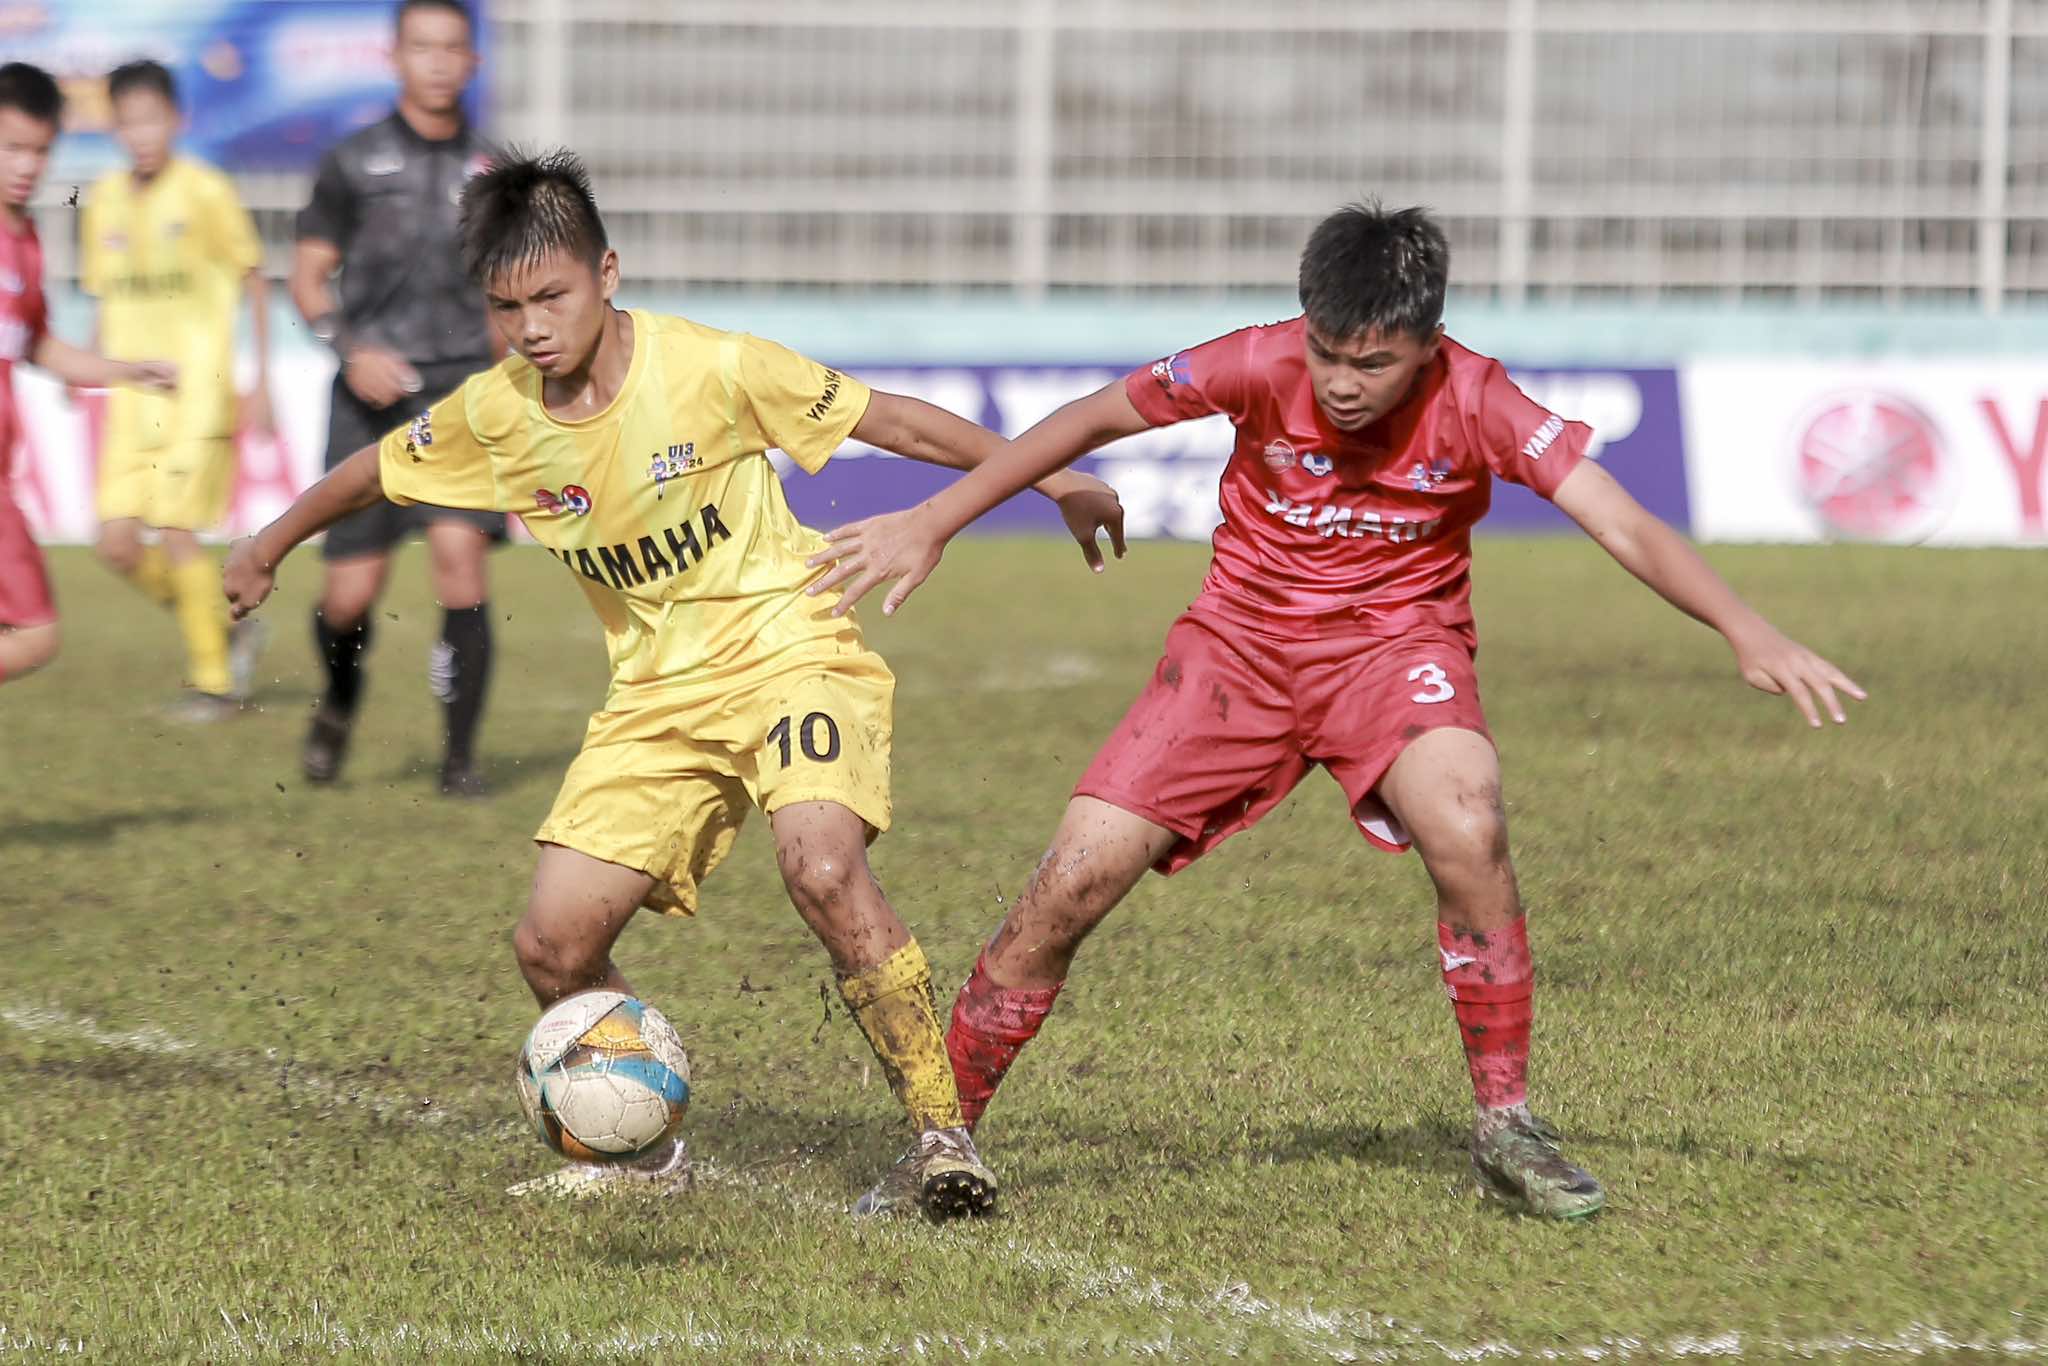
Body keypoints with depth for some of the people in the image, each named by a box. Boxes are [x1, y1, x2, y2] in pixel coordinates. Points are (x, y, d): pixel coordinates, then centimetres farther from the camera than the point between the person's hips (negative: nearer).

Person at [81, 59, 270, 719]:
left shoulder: (204, 192, -6)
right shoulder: (105, 200, 8)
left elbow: (253, 282, 0)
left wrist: (263, 381, -2)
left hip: (198, 388, -5)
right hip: (131, 398, 5)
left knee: (174, 530, -12)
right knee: (118, 545, -4)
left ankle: (213, 678, 3)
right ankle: (229, 631, 18)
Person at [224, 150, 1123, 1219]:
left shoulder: (709, 370, -17)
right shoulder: (494, 414, -4)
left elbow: (888, 420, -8)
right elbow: (375, 471, 16)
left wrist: (1053, 480, -6)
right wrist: (266, 550, 30)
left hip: (788, 650, -5)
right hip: (656, 696, 5)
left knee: (821, 867, -32)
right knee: (554, 943, -6)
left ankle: (940, 1134, -22)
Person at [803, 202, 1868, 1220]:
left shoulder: (1473, 403, -20)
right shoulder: (1263, 366, -18)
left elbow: (1623, 524, -26)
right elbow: (1092, 420, -5)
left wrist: (1744, 631, -40)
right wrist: (931, 526, -3)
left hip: (1395, 643, -1)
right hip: (1241, 640, 1)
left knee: (1467, 827, -32)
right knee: (1073, 883, -11)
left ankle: (1505, 1127, -16)